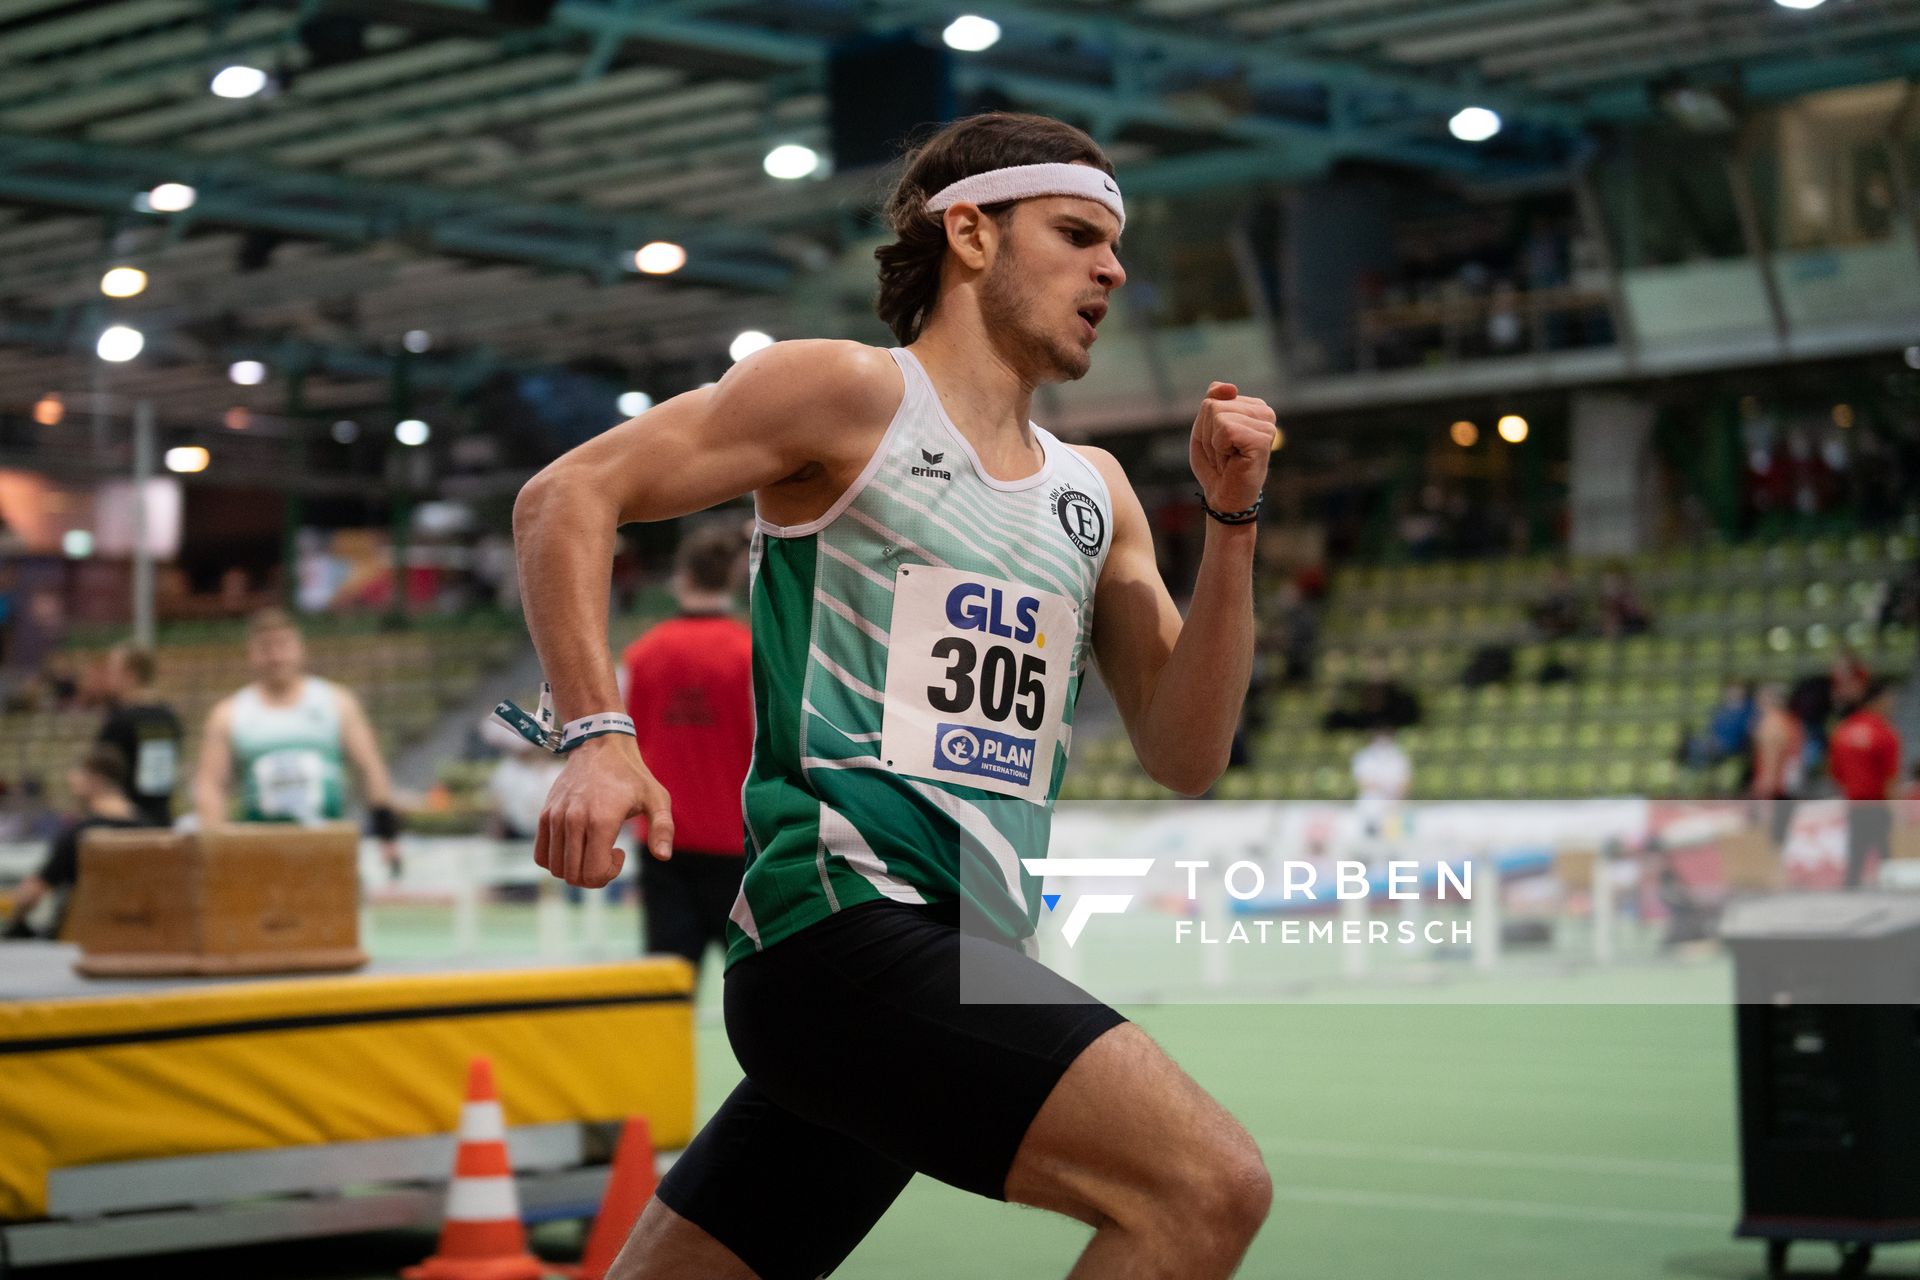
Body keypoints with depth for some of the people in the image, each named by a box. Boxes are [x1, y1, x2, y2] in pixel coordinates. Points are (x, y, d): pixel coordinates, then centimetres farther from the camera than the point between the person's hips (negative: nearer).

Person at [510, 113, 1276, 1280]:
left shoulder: (1094, 492, 21)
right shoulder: (853, 395, 1)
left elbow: (1186, 758, 16)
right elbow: (568, 496, -1)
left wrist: (1232, 523, 7)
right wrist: (597, 735, -14)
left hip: (965, 960, 8)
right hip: (843, 911, -8)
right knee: (1208, 1182, -22)